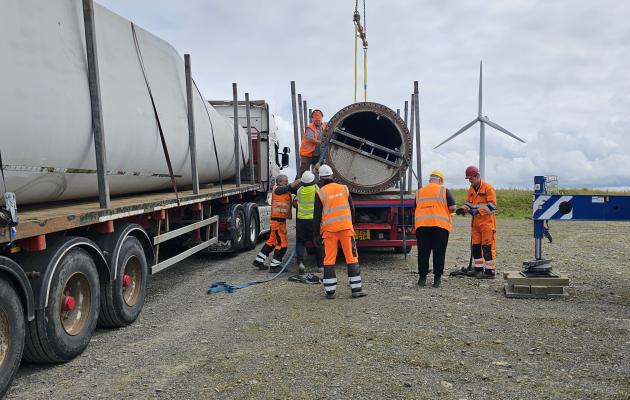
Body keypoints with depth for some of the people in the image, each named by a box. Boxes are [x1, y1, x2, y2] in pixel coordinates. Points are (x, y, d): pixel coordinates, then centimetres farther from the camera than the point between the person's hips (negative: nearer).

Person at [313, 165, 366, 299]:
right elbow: (352, 209, 12)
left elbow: (317, 216, -2)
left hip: (329, 230, -2)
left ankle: (330, 291, 6)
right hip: (346, 227, 2)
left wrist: (317, 235, 4)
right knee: (352, 258, 5)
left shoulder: (320, 193, -2)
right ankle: (356, 289, 5)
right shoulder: (343, 188, 7)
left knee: (329, 260, 4)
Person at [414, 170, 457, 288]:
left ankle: (422, 278, 12)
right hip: (440, 225, -2)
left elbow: (416, 208, 17)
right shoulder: (444, 190, 2)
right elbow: (452, 207, -2)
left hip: (422, 226, 3)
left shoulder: (419, 192, 13)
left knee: (423, 253, 8)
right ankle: (437, 279, 7)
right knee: (439, 253, 4)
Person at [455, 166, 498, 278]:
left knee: (488, 246, -6)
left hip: (487, 221, -8)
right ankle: (478, 268, 21)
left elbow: (492, 206, -16)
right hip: (475, 221, 8)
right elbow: (468, 203, 15)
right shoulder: (471, 189, 12)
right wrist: (463, 209, -7)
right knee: (476, 245, 11)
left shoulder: (488, 187, -11)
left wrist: (477, 211, -24)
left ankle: (490, 271, -2)